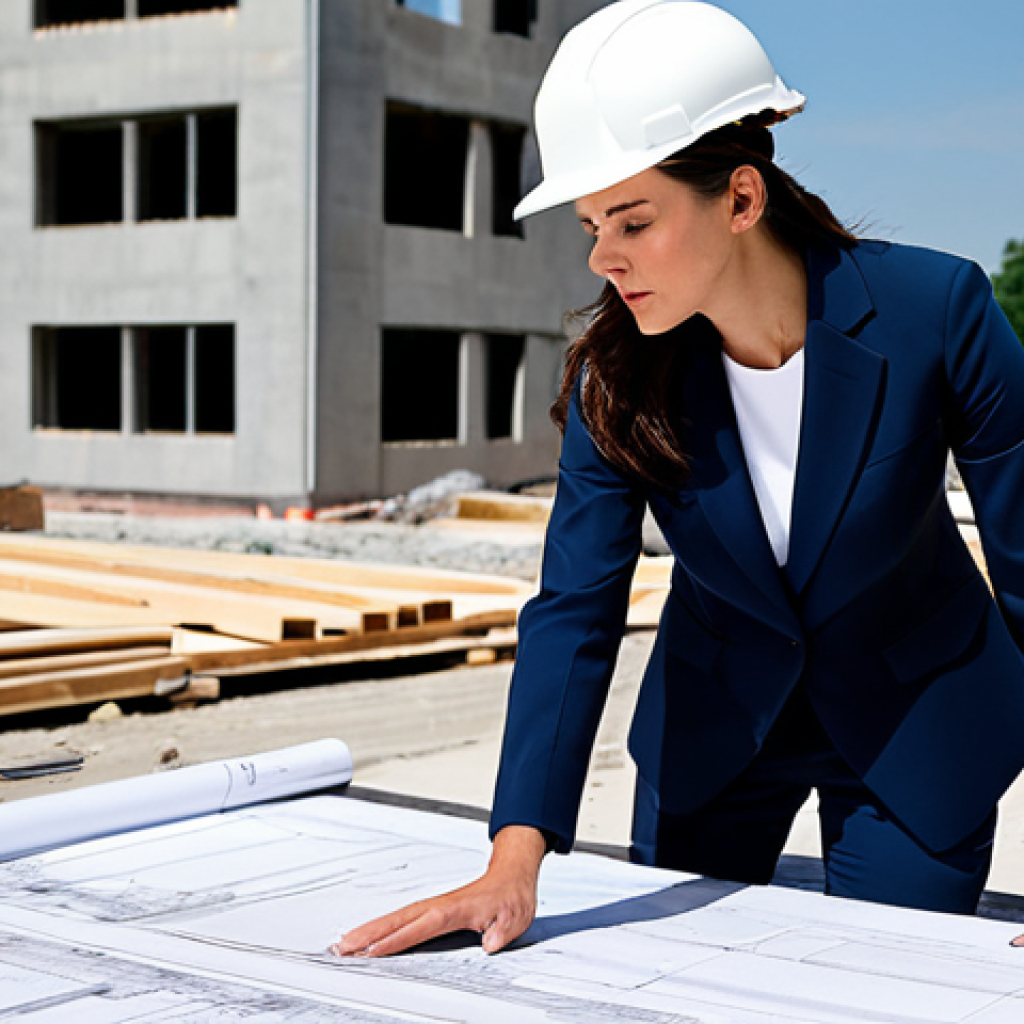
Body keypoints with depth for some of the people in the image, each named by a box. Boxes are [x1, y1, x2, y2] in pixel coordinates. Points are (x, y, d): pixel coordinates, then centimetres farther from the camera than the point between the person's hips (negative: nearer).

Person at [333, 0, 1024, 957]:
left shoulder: (934, 310, -26)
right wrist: (515, 863, -30)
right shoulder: (617, 373, -18)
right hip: (713, 723, 3)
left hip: (915, 730, -2)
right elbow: (574, 609, -20)